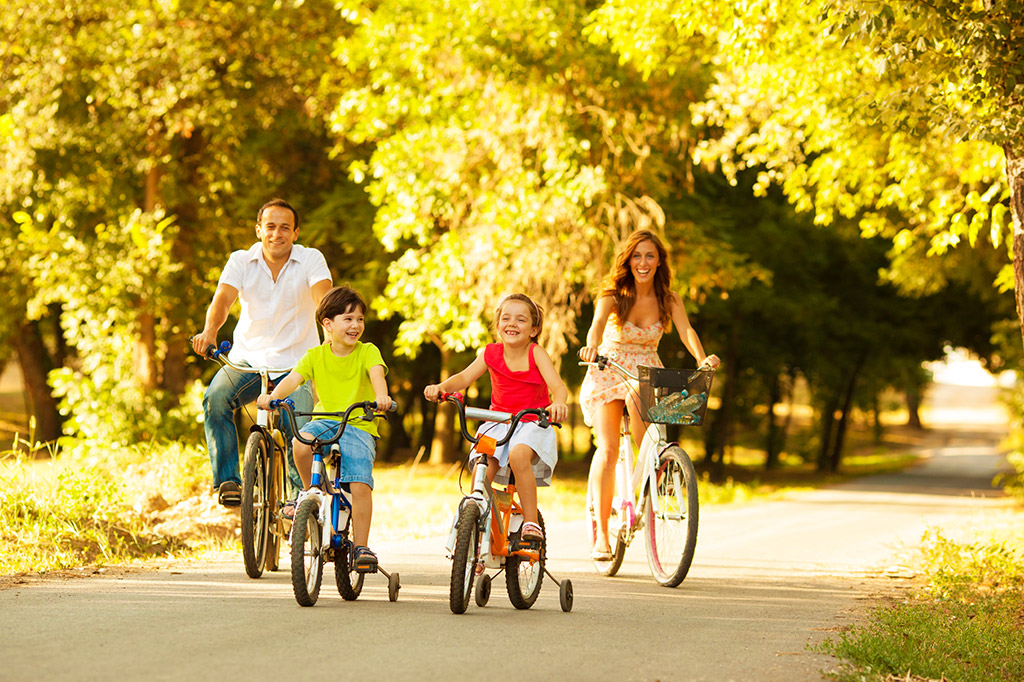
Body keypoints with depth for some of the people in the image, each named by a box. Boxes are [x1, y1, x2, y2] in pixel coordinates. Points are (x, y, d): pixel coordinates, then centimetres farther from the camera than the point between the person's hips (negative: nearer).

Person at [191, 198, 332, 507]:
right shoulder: (241, 261, -1)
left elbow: (323, 299, -21)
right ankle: (227, 480, -16)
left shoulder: (311, 260, -4)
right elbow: (223, 299, -17)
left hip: (296, 362, -1)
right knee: (215, 398, -26)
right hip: (248, 359, 1)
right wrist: (209, 331, -39)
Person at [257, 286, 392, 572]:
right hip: (324, 420, 2)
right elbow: (294, 378, -9)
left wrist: (381, 396, -43)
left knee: (360, 484, -19)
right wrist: (273, 396, -31)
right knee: (301, 442, -32)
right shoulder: (315, 356, 5)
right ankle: (310, 492, -4)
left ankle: (361, 546, -8)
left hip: (359, 426, -2)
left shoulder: (367, 352, 0)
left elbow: (377, 373, -20)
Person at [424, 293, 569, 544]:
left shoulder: (536, 354, -10)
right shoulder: (491, 353, 0)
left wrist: (557, 403, -45)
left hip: (533, 423, -3)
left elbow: (558, 385, -22)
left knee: (518, 455, -35)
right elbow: (465, 377, -2)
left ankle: (531, 522, -25)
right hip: (499, 423, 3)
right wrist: (441, 387, -24)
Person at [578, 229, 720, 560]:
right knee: (608, 449, -16)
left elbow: (686, 331, -20)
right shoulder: (613, 295, -13)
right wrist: (591, 346, -56)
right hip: (608, 372, -2)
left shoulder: (668, 298, -5)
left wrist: (702, 359, -41)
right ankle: (601, 535, -16)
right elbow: (598, 322, -33)